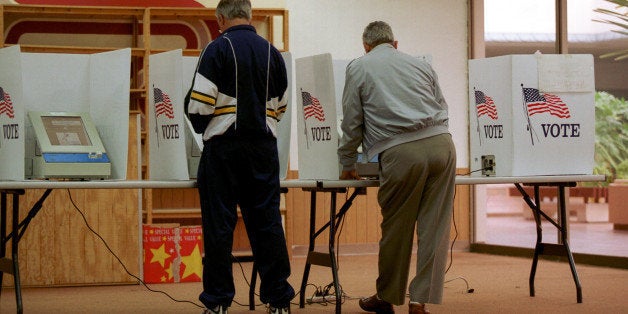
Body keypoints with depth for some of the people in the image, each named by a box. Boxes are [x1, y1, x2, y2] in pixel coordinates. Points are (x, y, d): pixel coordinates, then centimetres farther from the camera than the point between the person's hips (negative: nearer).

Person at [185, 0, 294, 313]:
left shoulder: (218, 49, -5)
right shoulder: (272, 52, 10)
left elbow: (199, 103, -10)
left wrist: (202, 127, 9)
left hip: (224, 146, -4)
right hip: (264, 145, 4)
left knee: (219, 225, 2)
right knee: (267, 222, 6)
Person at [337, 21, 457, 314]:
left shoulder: (358, 68, 13)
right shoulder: (420, 64, 23)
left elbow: (352, 122, 12)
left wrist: (347, 164, 23)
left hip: (401, 152, -4)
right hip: (441, 143, 4)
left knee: (396, 227, 8)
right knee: (434, 227, 5)